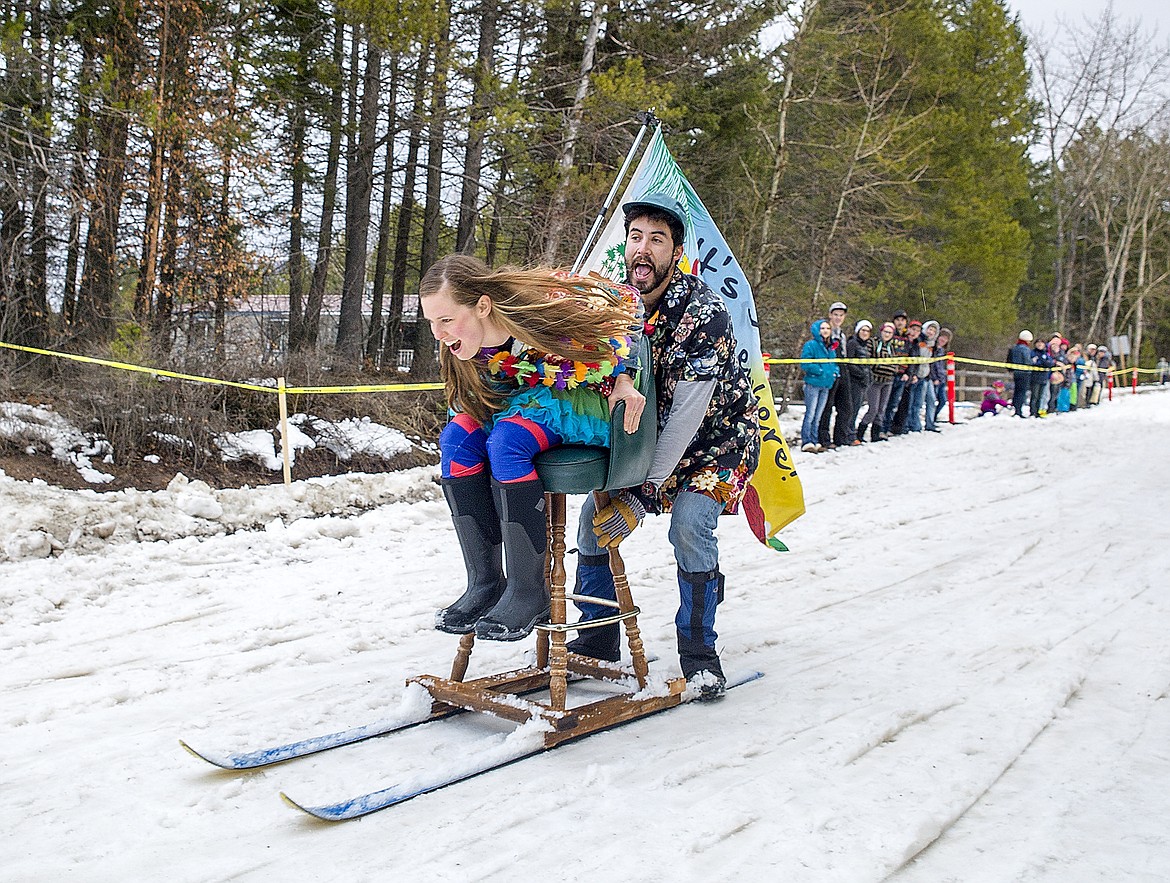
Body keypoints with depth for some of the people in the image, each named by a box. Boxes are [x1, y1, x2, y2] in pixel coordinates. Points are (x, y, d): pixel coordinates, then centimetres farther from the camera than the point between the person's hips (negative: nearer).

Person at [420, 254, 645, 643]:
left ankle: (530, 591, -22)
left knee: (506, 440, -31)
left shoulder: (550, 306, -29)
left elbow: (626, 299, -11)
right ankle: (485, 582, -12)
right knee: (456, 436, -18)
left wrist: (624, 375, -14)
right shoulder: (466, 351, -10)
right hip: (535, 403, 7)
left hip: (600, 406, -7)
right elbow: (468, 402, 11)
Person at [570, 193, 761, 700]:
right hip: (649, 436, 6)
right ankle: (597, 639, 10)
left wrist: (640, 495, -30)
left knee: (689, 521, -25)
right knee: (595, 512, -5)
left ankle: (698, 652, -6)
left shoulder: (703, 312, -27)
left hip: (717, 435, -6)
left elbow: (687, 415, -30)